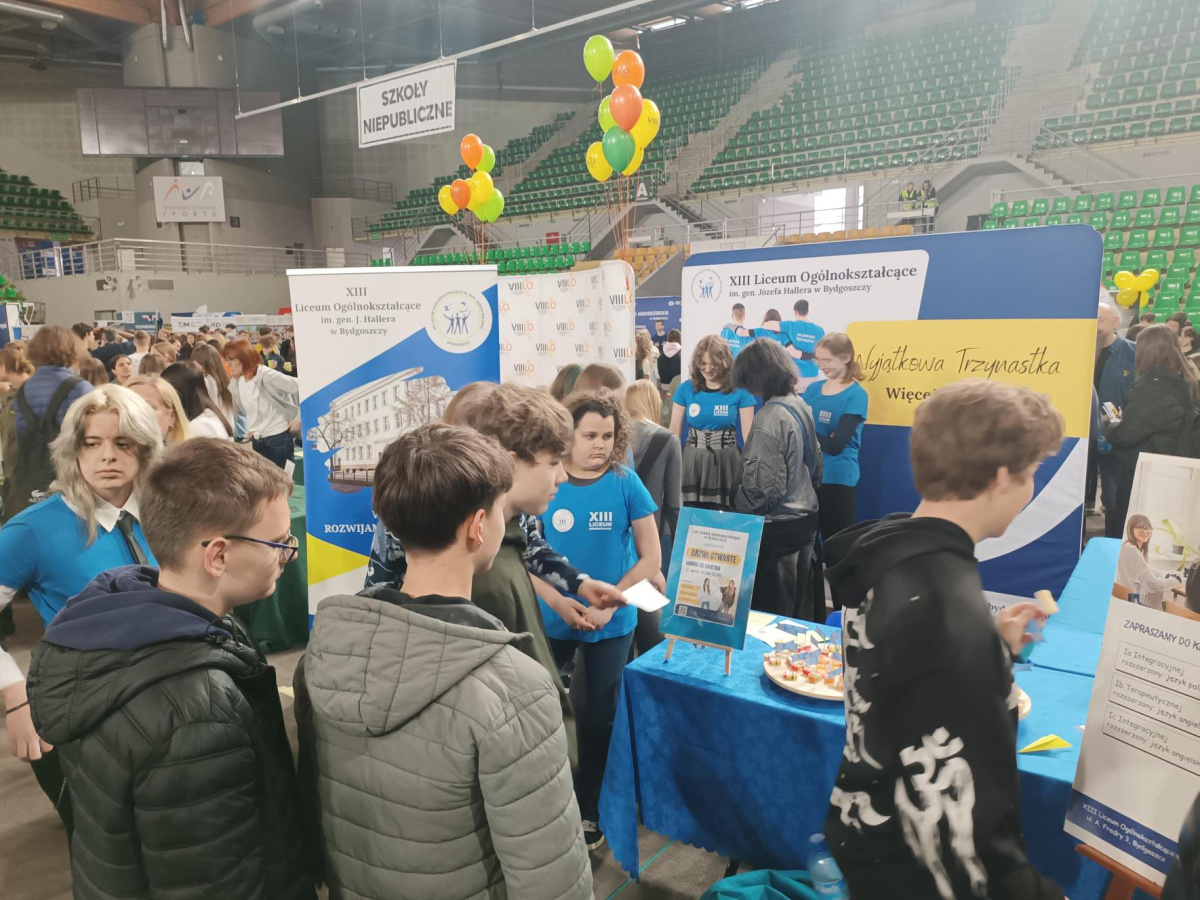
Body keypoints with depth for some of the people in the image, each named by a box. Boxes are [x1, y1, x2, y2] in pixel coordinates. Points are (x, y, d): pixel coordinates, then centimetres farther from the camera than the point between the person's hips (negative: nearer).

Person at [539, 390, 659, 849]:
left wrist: (610, 602, -16)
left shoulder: (625, 483, -11)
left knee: (599, 717, 14)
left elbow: (651, 557, -7)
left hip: (611, 624, -1)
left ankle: (589, 809, 37)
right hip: (551, 619, 1)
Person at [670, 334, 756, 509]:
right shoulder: (686, 389, 3)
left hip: (726, 462, -2)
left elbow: (748, 435, -1)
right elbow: (675, 431, 6)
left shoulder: (740, 391, -3)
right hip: (691, 463, 2)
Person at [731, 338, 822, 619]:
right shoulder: (801, 406, 4)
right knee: (800, 610, 19)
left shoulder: (769, 417, -22)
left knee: (772, 612, 5)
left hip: (777, 526, -9)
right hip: (806, 519, 9)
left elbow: (765, 486, -22)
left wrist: (738, 509, -6)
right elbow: (816, 462, 14)